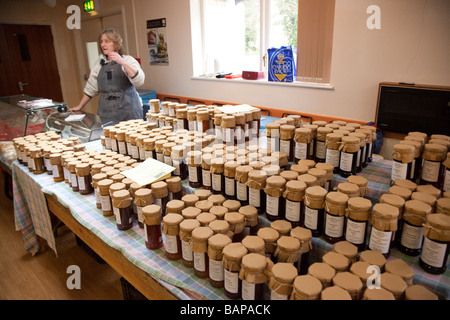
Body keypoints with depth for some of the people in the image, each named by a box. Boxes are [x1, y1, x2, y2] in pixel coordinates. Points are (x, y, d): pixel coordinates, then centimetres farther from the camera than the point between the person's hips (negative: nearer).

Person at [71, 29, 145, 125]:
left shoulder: (128, 60, 3)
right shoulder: (98, 64, 14)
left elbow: (139, 81, -15)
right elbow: (91, 88, 21)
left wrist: (123, 63, -23)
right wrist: (80, 106, 21)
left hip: (128, 109, -3)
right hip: (106, 112, 3)